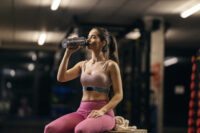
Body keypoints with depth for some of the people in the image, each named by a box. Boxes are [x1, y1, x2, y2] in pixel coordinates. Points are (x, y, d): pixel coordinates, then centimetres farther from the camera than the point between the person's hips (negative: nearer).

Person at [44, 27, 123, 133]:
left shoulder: (110, 65, 3)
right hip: (82, 111, 5)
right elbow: (61, 78, 5)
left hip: (104, 113, -5)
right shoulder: (82, 65, 18)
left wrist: (102, 111, -17)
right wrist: (68, 53, 5)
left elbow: (118, 95, -2)